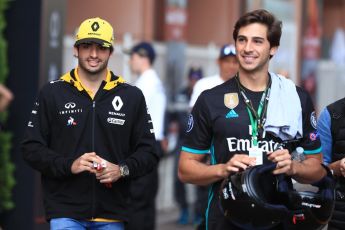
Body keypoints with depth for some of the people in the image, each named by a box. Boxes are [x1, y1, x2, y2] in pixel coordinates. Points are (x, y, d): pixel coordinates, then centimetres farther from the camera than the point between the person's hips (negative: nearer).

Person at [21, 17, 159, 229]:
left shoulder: (131, 96, 7)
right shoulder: (53, 93, 4)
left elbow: (148, 153, 9)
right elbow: (32, 148, 2)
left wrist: (122, 170, -11)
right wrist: (69, 165, -13)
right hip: (65, 213, -2)